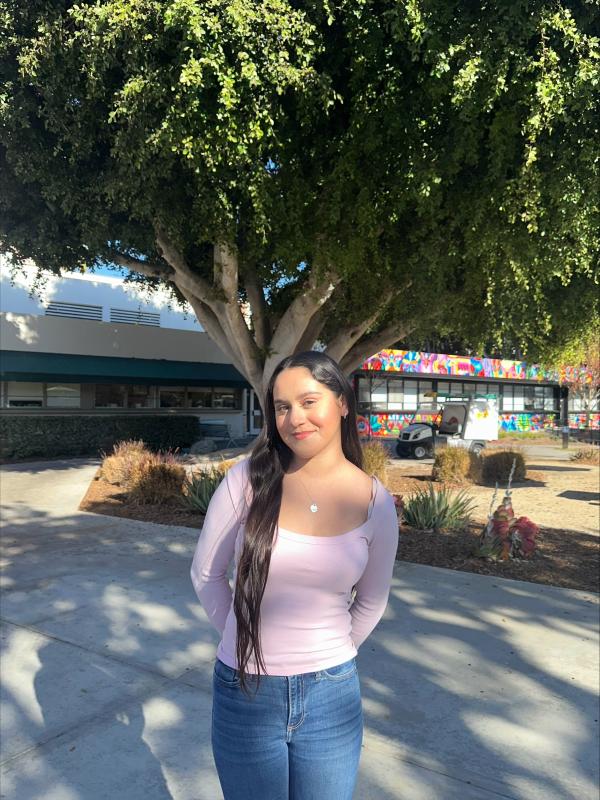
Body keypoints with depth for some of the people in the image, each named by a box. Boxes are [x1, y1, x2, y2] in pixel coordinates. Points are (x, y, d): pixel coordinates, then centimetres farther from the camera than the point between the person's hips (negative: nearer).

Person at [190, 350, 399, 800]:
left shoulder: (375, 501, -8)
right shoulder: (247, 480, -13)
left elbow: (371, 602, 7)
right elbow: (206, 573, 1)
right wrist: (244, 639, 5)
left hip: (331, 697, 1)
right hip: (244, 690, 0)